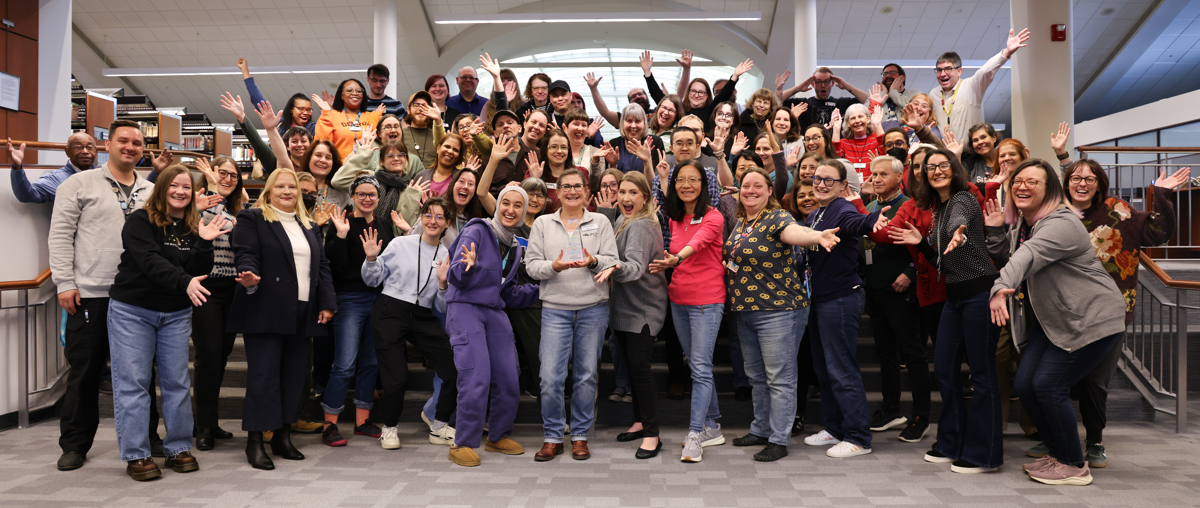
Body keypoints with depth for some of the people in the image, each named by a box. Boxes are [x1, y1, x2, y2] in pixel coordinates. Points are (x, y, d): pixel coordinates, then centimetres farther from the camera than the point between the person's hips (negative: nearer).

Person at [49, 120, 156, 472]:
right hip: (90, 295, -3)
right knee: (84, 371, 5)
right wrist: (65, 283, -9)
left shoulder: (151, 192, 11)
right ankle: (75, 444, 18)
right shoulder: (80, 184, 2)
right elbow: (60, 235, -1)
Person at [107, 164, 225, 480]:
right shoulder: (140, 221, -6)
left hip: (176, 314, 4)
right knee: (132, 383, -2)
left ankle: (179, 449, 14)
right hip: (132, 310, -4)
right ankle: (136, 455, 5)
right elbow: (150, 260, -21)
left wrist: (204, 243, -14)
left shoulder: (193, 227, 7)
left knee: (177, 382, 5)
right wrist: (184, 282, -33)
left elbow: (200, 273, 0)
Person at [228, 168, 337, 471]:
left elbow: (322, 266, 18)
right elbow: (245, 254, -7)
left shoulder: (309, 226, 21)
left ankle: (283, 436, 17)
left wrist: (327, 303, 9)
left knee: (293, 375, 7)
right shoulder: (252, 219, 5)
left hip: (302, 315, 6)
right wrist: (249, 277, -29)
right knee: (263, 375, -6)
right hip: (266, 313, -6)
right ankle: (255, 442, 1)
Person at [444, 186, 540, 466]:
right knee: (477, 378, -16)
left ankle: (499, 437, 24)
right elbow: (455, 275, -14)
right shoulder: (477, 231, -6)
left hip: (495, 313, 7)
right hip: (465, 308, -6)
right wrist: (470, 266, -35)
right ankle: (463, 444, -1)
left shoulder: (516, 248, 15)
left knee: (508, 379, 3)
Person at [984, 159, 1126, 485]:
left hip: (1091, 319, -9)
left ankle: (1075, 466, 7)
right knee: (1025, 384, 1)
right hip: (1053, 320, 9)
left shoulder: (1062, 224, -21)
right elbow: (1005, 259, 11)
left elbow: (1028, 255, -39)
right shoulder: (1020, 223, 9)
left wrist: (1001, 287, -56)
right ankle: (1056, 454, 22)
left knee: (1048, 386, -13)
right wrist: (995, 230, -2)